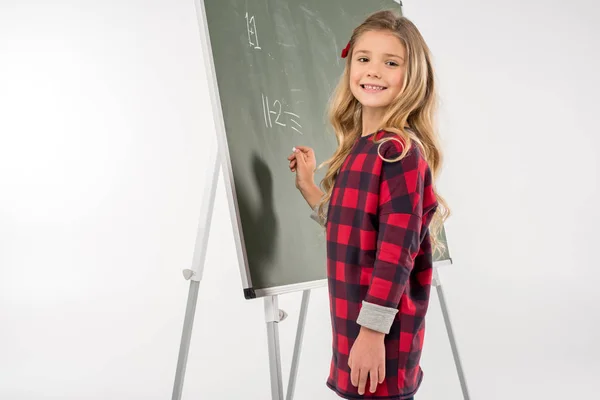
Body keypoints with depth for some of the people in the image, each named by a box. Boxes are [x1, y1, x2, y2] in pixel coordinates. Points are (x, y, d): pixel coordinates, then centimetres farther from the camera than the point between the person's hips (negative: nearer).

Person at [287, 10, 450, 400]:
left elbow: (398, 249, -21)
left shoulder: (400, 151, -18)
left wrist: (373, 332, -20)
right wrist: (308, 186, 13)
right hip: (352, 323, 8)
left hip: (382, 331, -8)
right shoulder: (357, 148, 7)